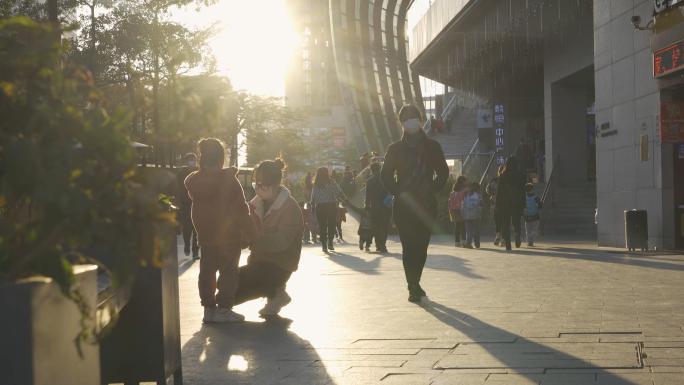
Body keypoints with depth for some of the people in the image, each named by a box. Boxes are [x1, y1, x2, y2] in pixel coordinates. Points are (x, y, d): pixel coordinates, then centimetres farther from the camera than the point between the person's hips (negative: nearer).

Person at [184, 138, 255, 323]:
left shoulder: (192, 180, 1)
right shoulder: (228, 179, -12)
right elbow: (240, 207, -12)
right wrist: (249, 231, -6)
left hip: (205, 235, 5)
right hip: (229, 234, -5)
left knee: (207, 271, 10)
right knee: (228, 271, 1)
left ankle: (209, 307, 13)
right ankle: (224, 309, -1)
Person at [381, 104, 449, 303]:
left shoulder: (432, 147, 7)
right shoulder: (395, 149, 5)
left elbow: (443, 173, 9)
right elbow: (386, 175, 6)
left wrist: (431, 191, -4)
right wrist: (399, 193, -7)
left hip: (427, 205, 1)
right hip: (403, 205, -1)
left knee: (421, 246, 4)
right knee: (409, 247, -8)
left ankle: (414, 284, 21)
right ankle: (413, 287, -6)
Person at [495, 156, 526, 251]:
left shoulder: (503, 176, -4)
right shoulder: (521, 176, 1)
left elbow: (499, 191, -3)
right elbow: (523, 191, 3)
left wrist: (498, 205, 2)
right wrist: (523, 204, 9)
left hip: (505, 204, -1)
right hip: (517, 203, 1)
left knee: (505, 224, 4)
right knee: (516, 222, 16)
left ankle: (507, 245, -4)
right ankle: (517, 236, -12)